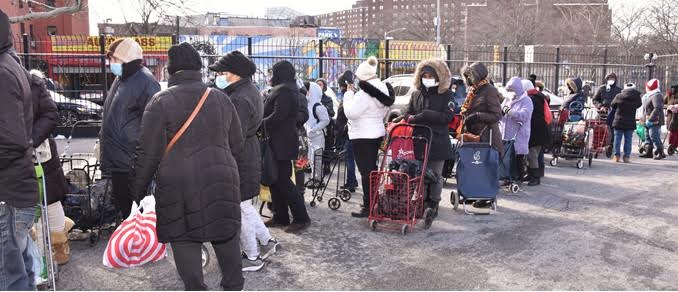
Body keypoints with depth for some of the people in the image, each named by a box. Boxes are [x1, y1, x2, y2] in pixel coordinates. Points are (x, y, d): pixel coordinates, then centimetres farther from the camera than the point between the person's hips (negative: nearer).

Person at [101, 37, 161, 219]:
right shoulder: (121, 79, 12)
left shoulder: (145, 81, -17)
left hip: (132, 164, -9)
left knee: (134, 212, 0)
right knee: (122, 206, 19)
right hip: (118, 162, 9)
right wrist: (105, 145, 25)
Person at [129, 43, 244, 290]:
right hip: (221, 182, 4)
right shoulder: (222, 98, 8)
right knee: (226, 235, 16)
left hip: (179, 185, -4)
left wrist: (138, 191, 3)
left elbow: (148, 154, -6)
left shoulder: (161, 101, -4)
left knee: (185, 241, 7)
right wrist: (236, 180, 24)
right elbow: (238, 147, 13)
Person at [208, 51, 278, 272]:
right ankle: (266, 241, 32)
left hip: (240, 160, -10)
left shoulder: (240, 99, -22)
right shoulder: (250, 91, 10)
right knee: (244, 205, 22)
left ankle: (252, 257, 16)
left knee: (240, 208, 3)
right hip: (250, 153, 10)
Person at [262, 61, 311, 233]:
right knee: (275, 180, 13)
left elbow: (277, 116, -24)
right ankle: (280, 217, 21)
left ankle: (301, 218, 1)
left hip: (281, 145, -10)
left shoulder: (284, 91, -15)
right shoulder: (290, 90, 17)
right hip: (279, 143, 10)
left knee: (283, 181, -6)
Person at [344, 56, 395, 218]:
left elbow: (350, 112, -21)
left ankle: (368, 206, -1)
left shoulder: (364, 93, -21)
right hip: (377, 133, 9)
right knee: (372, 168, 17)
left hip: (363, 136, -9)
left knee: (366, 171, -5)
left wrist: (349, 93, -12)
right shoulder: (382, 89, 8)